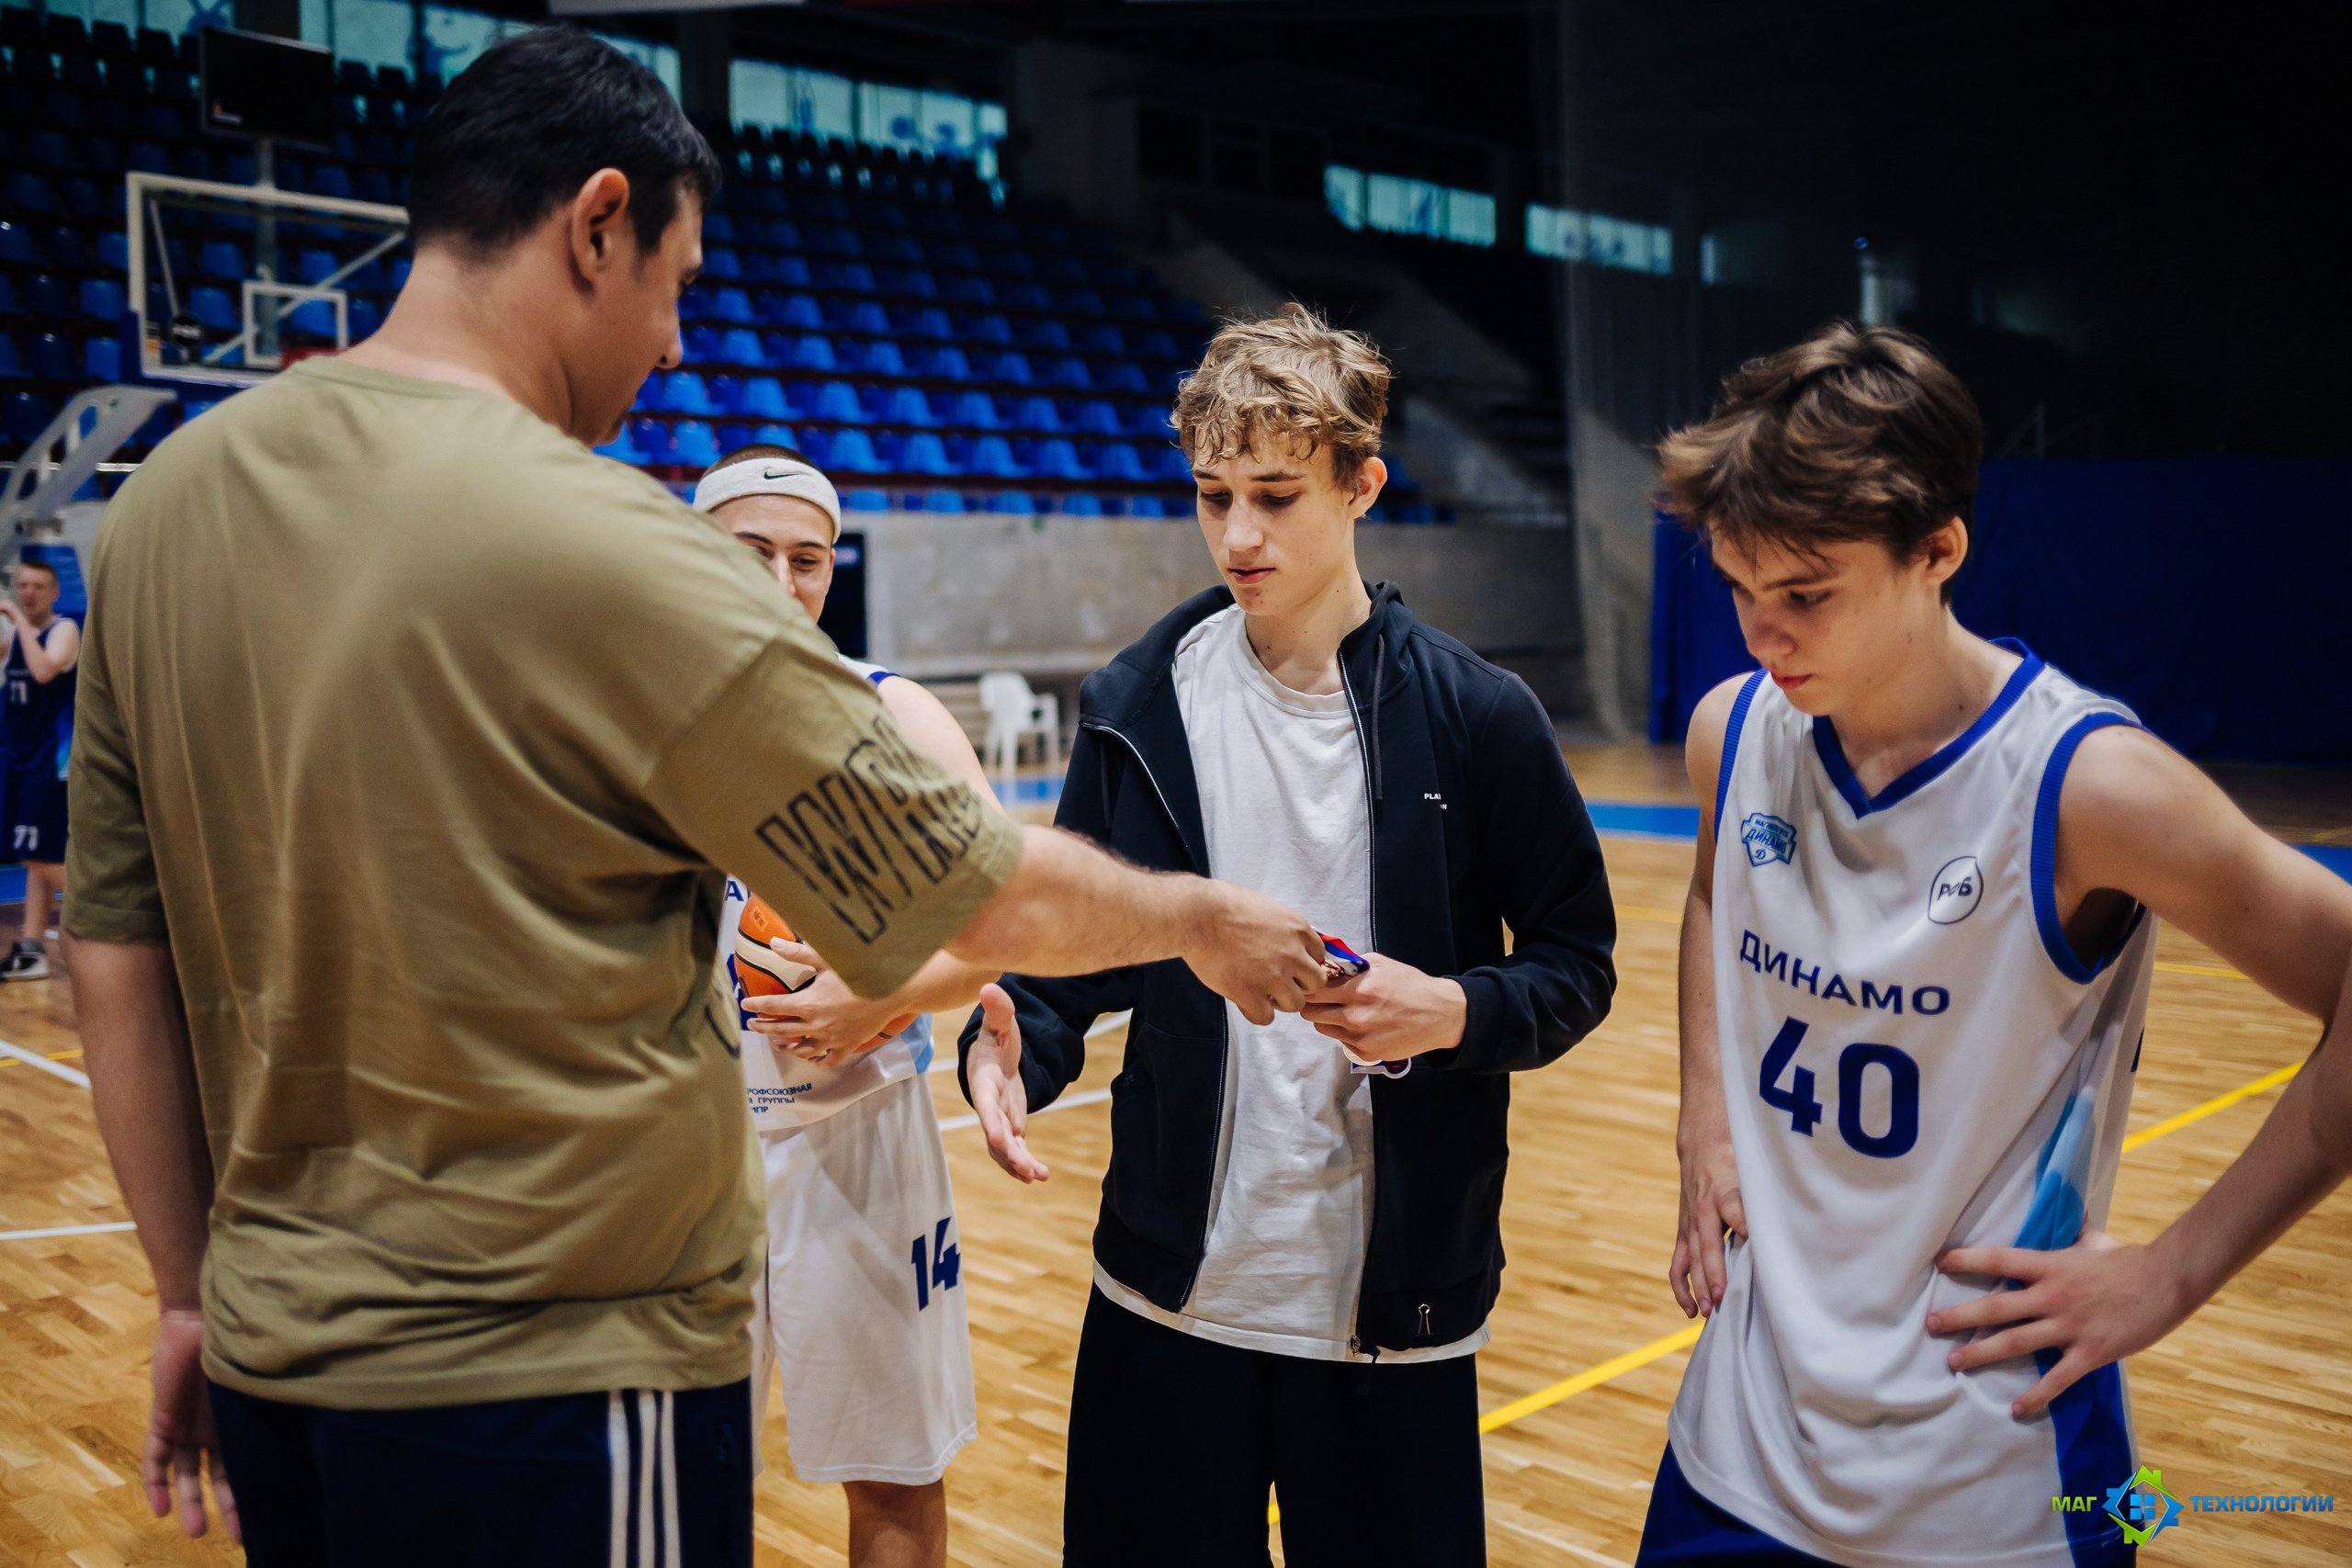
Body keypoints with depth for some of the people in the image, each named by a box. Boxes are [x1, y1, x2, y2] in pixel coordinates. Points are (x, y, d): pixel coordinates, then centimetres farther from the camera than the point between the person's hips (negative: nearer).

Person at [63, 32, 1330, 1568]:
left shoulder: (160, 505, 0)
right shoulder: (617, 556, -20)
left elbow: (117, 964, 6)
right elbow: (984, 898, -12)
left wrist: (195, 1291, 15)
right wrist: (1202, 918, 6)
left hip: (272, 1370, 7)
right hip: (557, 1386, -6)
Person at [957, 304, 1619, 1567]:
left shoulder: (1474, 717, -5)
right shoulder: (1138, 704, 0)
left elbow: (1578, 962, 1)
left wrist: (1456, 1012, -18)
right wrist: (1009, 1046, -17)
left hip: (1392, 1301, -1)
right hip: (1167, 1286, 2)